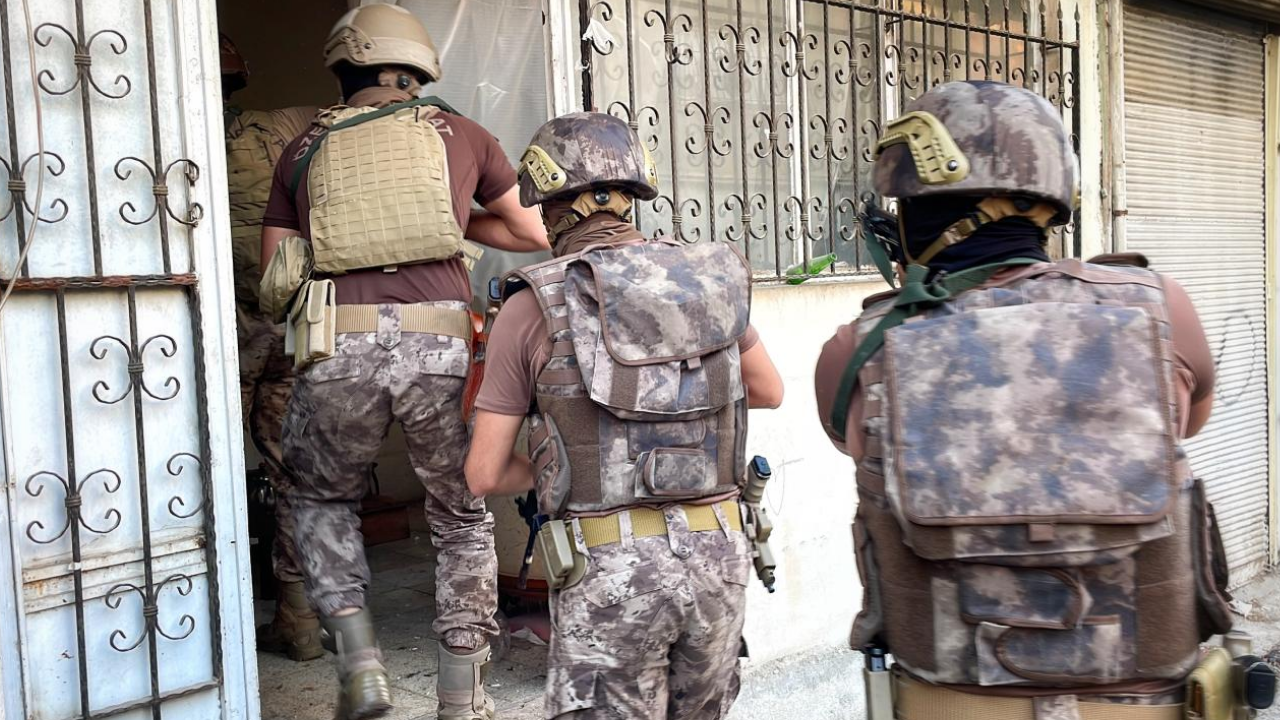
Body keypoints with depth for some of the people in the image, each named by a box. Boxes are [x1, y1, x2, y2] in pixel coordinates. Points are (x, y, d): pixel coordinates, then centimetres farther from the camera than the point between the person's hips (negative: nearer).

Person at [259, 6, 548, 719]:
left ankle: (360, 660, 15)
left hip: (339, 349, 1)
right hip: (444, 345, 0)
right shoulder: (459, 133, 16)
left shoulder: (308, 146, 18)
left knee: (324, 500, 27)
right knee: (464, 519, 18)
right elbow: (536, 234, 23)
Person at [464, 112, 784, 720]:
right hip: (718, 553, 5)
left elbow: (485, 475, -1)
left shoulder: (536, 304, -6)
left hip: (610, 569, -4)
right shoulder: (712, 278, 5)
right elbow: (769, 390, 22)